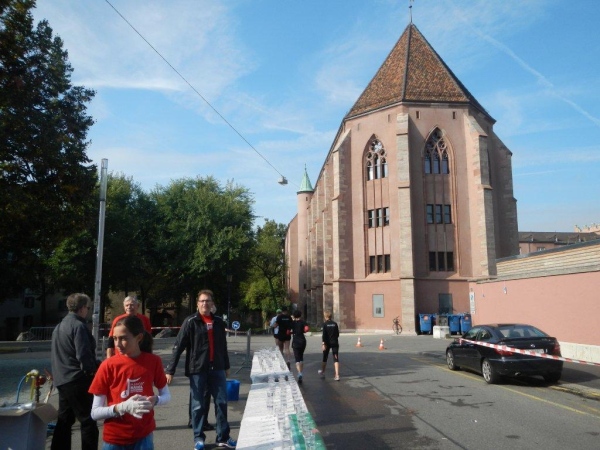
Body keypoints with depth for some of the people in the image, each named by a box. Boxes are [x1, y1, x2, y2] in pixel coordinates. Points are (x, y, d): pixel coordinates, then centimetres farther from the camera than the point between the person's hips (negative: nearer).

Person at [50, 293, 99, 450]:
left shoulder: (59, 326, 14)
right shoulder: (79, 326, -16)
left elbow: (55, 354, 20)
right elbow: (83, 354, -21)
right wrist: (92, 370, -8)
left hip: (62, 380, 9)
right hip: (78, 380, -9)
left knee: (64, 420, 15)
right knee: (88, 421, -1)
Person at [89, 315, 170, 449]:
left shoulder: (153, 361, -8)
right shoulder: (108, 366, -12)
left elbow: (166, 395, 3)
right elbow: (95, 412, -10)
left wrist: (155, 400, -18)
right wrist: (122, 407, -26)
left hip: (144, 436, 1)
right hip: (114, 439, 0)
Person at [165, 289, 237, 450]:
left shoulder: (219, 322, 7)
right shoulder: (191, 322, -6)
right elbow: (178, 346, -9)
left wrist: (226, 366, 21)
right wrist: (170, 370, -14)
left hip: (217, 369, 4)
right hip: (197, 369, -4)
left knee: (222, 402, 8)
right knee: (198, 405, 7)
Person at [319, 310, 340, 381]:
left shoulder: (325, 324, -7)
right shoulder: (335, 324, 2)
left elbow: (324, 335, -14)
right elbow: (338, 334, 7)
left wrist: (323, 343, -16)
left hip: (328, 343, -2)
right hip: (335, 342, 2)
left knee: (325, 358, 15)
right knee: (336, 359, -1)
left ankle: (322, 373, 30)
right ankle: (337, 375, -11)